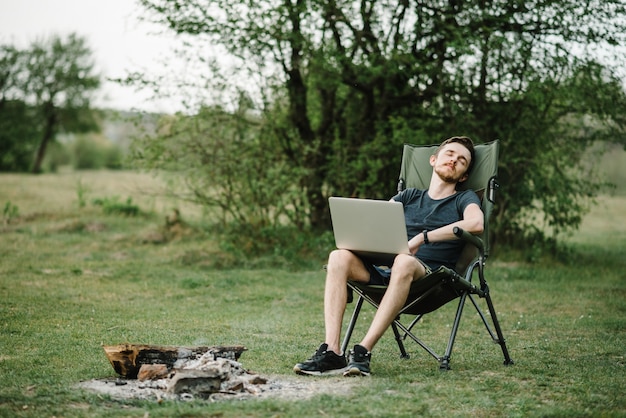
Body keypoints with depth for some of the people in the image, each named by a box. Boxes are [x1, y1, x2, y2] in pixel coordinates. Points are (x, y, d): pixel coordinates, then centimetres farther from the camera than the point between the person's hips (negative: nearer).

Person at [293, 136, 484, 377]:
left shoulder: (464, 199, 15)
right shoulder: (409, 197, 28)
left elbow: (476, 224, -10)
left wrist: (422, 237, -17)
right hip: (386, 272, 4)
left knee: (403, 262, -38)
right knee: (339, 257, -23)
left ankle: (363, 352, -41)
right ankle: (331, 352, -33)